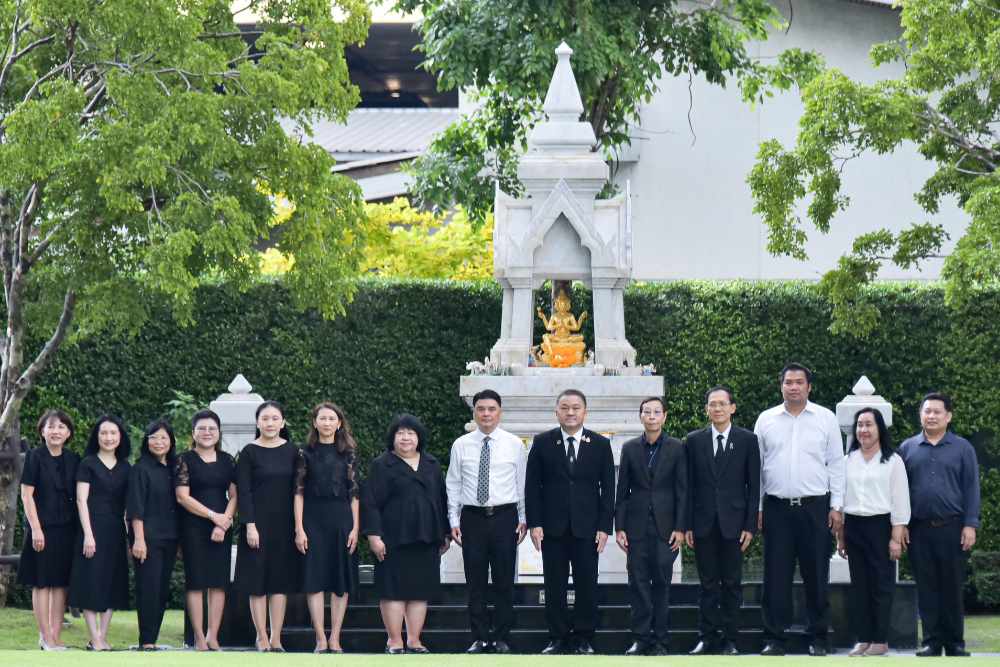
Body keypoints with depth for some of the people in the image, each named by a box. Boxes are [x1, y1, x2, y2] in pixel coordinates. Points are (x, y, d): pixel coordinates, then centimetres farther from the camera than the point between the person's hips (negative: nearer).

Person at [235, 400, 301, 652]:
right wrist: (250, 525, -13)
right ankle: (262, 638, 4)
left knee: (281, 579, 2)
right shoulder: (249, 453, -2)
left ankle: (276, 638, 5)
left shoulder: (292, 451, 6)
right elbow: (243, 492, -6)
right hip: (258, 523, -3)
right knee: (258, 580, -1)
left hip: (285, 524, 3)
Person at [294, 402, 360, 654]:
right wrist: (299, 529, -6)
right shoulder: (306, 453, 4)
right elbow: (299, 492, 1)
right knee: (314, 579, -4)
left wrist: (355, 528, -2)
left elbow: (354, 493, 6)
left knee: (342, 580, 1)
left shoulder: (348, 454, 7)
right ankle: (321, 639, -1)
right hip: (313, 519, -1)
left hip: (341, 519, 1)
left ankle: (335, 639, 5)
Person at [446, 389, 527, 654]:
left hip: (505, 516, -1)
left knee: (504, 581, 1)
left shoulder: (514, 444, 4)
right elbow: (453, 485, 8)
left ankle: (502, 639, 8)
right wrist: (454, 521, 3)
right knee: (475, 582, 3)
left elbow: (522, 484, 6)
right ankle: (479, 638, 10)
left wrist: (523, 519, 2)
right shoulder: (461, 445, 6)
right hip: (472, 517, 1)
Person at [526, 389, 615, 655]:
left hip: (587, 528, 0)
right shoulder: (542, 442, 4)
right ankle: (558, 638, 10)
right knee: (554, 585, 3)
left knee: (587, 585, 1)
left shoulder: (601, 444, 4)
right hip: (552, 527, 0)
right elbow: (532, 486, 3)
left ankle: (584, 639, 8)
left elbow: (608, 488, 4)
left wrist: (604, 526, -3)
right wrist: (534, 523, -5)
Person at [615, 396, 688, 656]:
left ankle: (660, 640, 5)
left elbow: (682, 490, 1)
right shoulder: (630, 448, 7)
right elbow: (622, 490, 8)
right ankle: (640, 637, 4)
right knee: (638, 583, 0)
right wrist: (619, 527, 2)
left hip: (665, 527, -1)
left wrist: (680, 528, -5)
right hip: (637, 525, 2)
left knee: (662, 583, 1)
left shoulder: (677, 448, 2)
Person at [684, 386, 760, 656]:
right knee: (707, 583, 5)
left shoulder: (748, 440, 2)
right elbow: (689, 485, 6)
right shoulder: (694, 440, 6)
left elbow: (754, 485, 2)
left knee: (732, 583, 3)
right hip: (703, 522, 1)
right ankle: (707, 637, 9)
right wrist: (687, 525, 0)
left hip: (733, 522, -1)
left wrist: (750, 525, -4)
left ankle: (729, 639, 8)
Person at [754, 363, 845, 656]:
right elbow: (757, 466, 9)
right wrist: (756, 508, 5)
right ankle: (774, 638, 6)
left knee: (816, 576, 3)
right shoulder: (766, 420, 7)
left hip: (815, 507, -1)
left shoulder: (826, 418, 4)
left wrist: (836, 506, -2)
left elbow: (836, 464, 4)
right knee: (776, 576, 1)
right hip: (776, 508, 1)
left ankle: (817, 638, 10)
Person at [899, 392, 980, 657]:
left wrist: (970, 525, -6)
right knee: (926, 587, 3)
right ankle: (931, 641, 8)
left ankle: (955, 643, 9)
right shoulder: (908, 448, 9)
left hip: (952, 528, -1)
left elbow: (971, 488, 2)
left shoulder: (962, 448, 5)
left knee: (952, 587, 2)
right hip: (919, 529, 1)